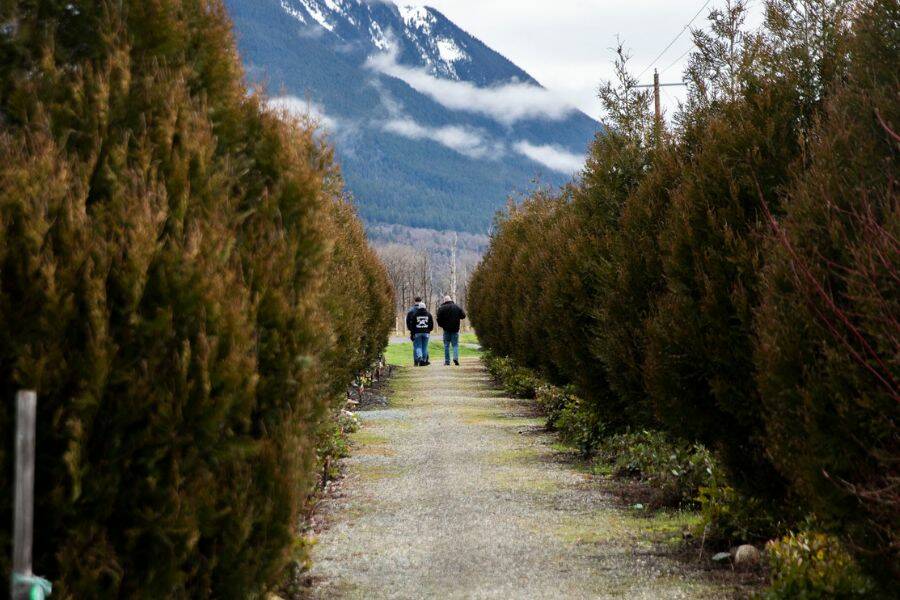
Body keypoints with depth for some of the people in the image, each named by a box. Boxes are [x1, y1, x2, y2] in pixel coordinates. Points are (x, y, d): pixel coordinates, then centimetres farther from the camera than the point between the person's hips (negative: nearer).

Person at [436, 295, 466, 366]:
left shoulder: (442, 308, -4)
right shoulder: (457, 307, 2)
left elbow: (439, 319, -8)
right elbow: (463, 315, 5)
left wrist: (442, 325, 8)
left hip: (446, 329, -1)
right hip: (455, 328, 1)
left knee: (446, 345, 6)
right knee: (455, 344, 6)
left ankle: (447, 361, 5)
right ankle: (456, 357, -16)